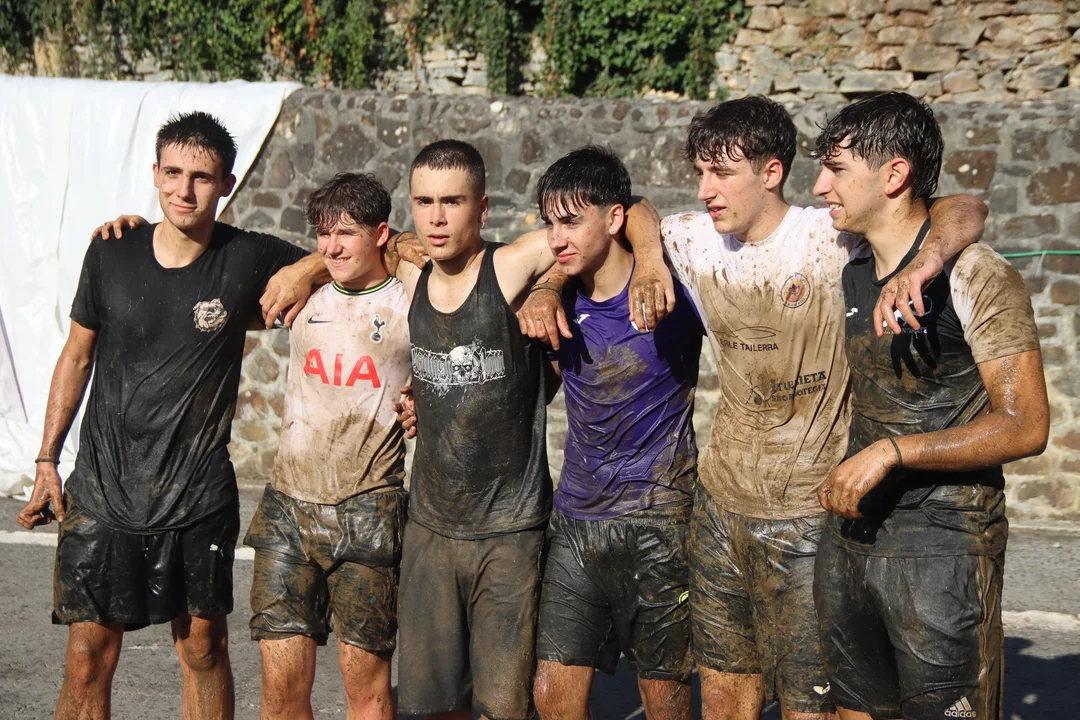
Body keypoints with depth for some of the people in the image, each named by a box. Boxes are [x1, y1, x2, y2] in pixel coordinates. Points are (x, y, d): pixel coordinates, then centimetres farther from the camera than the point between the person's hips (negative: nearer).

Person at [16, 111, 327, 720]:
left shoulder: (248, 259, -6)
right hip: (102, 489, 1)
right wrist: (47, 461, 10)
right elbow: (78, 355, 11)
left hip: (198, 498, -1)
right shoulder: (112, 253, 0)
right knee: (88, 659, 2)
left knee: (204, 648, 10)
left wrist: (302, 274, -14)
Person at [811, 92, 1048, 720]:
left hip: (944, 546, -7)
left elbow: (1025, 427, -16)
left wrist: (893, 450, -20)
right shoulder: (851, 276, 9)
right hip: (851, 535, 7)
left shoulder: (977, 277, -12)